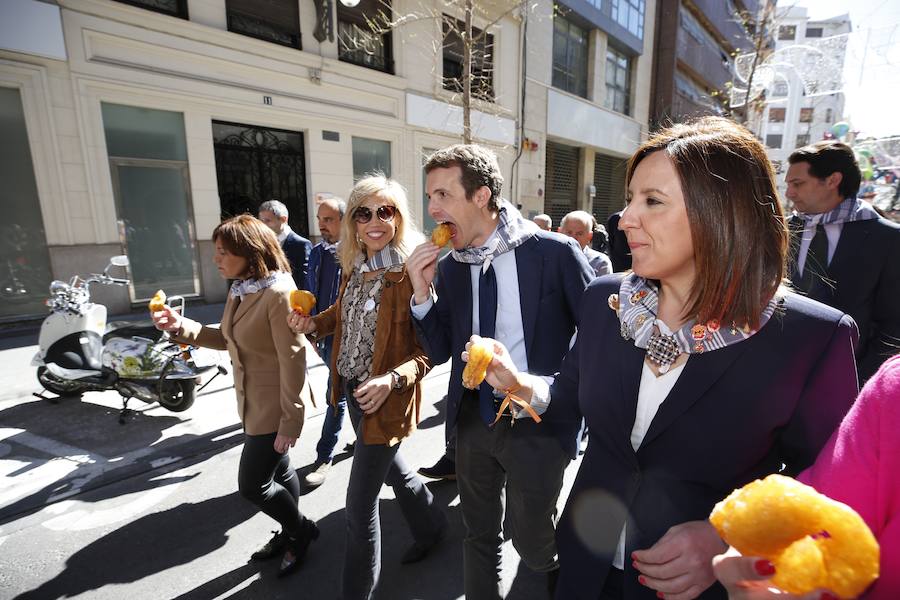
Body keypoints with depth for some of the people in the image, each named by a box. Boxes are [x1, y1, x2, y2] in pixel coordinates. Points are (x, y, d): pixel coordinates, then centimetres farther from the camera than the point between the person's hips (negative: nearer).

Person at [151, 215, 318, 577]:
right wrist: (182, 327, -2)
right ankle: (291, 532, 44)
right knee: (278, 471, 22)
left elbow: (293, 360, -24)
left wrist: (290, 420, -22)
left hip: (275, 406, -8)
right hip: (253, 402, 9)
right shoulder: (239, 289, 4)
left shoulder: (278, 293, -25)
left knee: (252, 485, 5)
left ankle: (301, 531, 30)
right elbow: (229, 340, 11)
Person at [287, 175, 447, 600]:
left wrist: (394, 379, -34)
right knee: (390, 466, 28)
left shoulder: (412, 271, -21)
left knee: (360, 504, 5)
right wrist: (313, 323, -1)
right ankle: (431, 525, 57)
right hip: (352, 389, 8)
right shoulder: (355, 265, 1)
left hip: (385, 397, -8)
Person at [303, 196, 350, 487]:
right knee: (342, 393, 21)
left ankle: (324, 457, 18)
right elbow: (312, 294, 14)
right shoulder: (317, 252, 6)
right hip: (324, 337, 7)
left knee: (336, 396, 2)